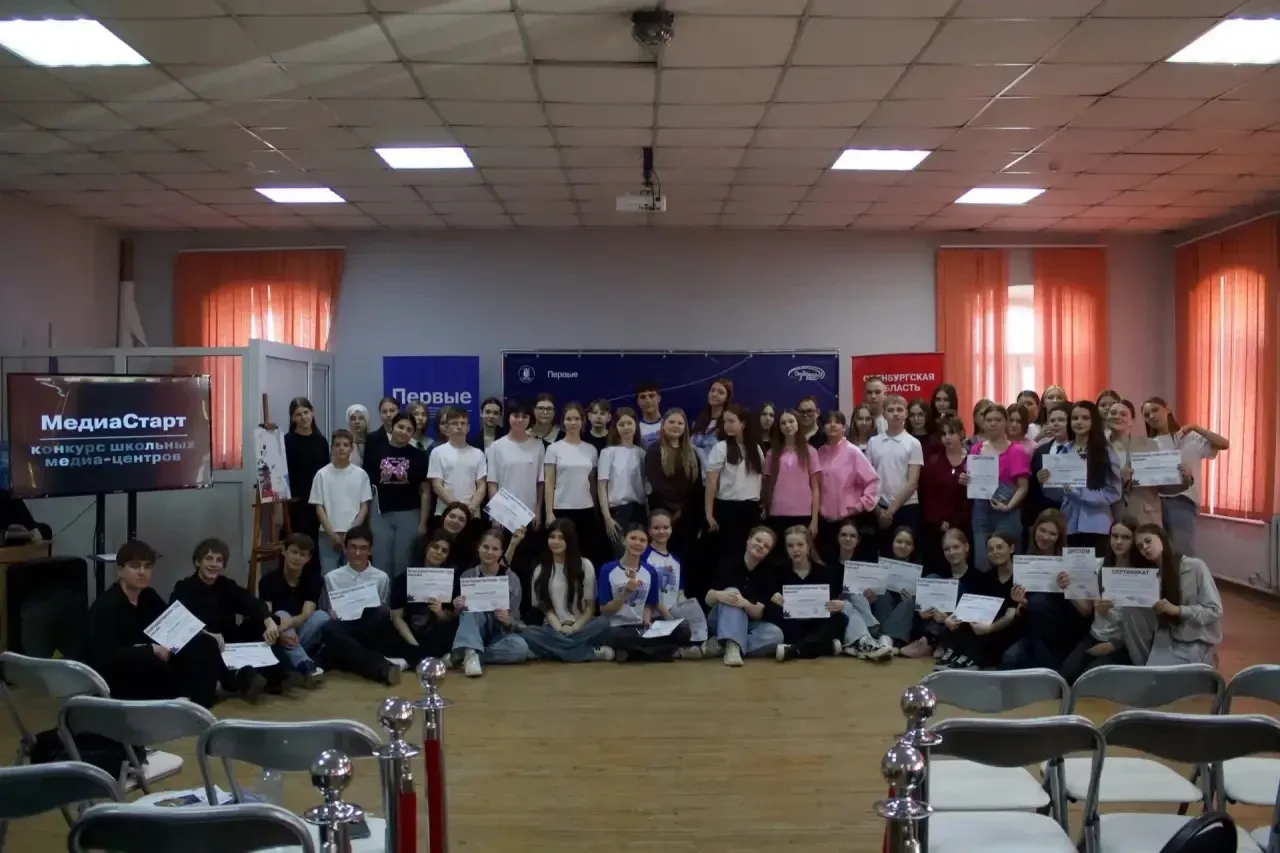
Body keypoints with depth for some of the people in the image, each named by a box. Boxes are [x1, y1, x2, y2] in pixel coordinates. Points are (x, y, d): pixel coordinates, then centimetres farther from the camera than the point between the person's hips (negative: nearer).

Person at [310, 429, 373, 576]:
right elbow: (319, 508, 0)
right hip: (328, 535, 0)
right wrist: (332, 535, -9)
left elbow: (364, 506, 2)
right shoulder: (322, 474, 0)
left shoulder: (360, 474, 2)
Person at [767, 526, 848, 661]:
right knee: (771, 610, -26)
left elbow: (838, 599, -4)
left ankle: (795, 650, -36)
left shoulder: (822, 571, 1)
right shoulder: (781, 571, 0)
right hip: (791, 627, -1)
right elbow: (770, 608, -6)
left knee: (841, 619, -23)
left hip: (816, 627, 1)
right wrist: (773, 599, -30)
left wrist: (840, 605, -28)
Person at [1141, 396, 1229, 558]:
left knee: (1182, 554, -7)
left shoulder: (1190, 438, 8)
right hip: (1155, 501, 3)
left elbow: (1224, 444, -4)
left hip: (1182, 501, -3)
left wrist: (1195, 427, -9)